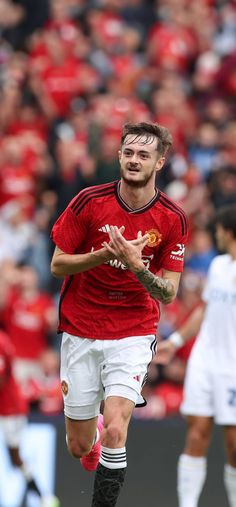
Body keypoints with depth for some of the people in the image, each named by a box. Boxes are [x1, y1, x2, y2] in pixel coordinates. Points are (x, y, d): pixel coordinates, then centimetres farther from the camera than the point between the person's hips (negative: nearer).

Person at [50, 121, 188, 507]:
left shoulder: (172, 219, -7)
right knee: (78, 445, 8)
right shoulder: (89, 201, -9)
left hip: (133, 336, -1)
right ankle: (93, 434, 46)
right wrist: (104, 254, -22)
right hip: (80, 333, 1)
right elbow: (58, 264, -5)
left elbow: (169, 293, -5)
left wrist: (137, 266, -25)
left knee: (115, 430, -22)